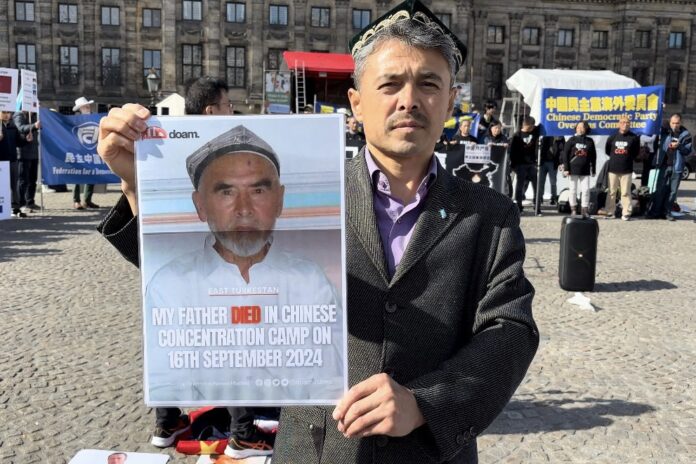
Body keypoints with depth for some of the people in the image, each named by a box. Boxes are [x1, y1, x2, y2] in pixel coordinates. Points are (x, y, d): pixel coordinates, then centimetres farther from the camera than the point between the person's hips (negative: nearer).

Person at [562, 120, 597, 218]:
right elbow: (565, 154, -2)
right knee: (573, 190, 3)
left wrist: (593, 169, 10)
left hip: (585, 170, 2)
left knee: (586, 190, -1)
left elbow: (593, 156, 12)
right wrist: (566, 168, -8)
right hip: (573, 169, -2)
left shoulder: (589, 141, 7)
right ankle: (573, 210, 13)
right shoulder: (572, 140, 0)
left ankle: (585, 210, 8)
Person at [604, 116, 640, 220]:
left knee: (626, 192, -1)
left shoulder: (634, 138, 0)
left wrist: (628, 159, 8)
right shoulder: (613, 137, 3)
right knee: (611, 191, 6)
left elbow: (636, 152, 10)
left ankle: (626, 213, 4)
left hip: (627, 170, -1)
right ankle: (610, 212, 14)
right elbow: (607, 150, 14)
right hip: (613, 168, 2)